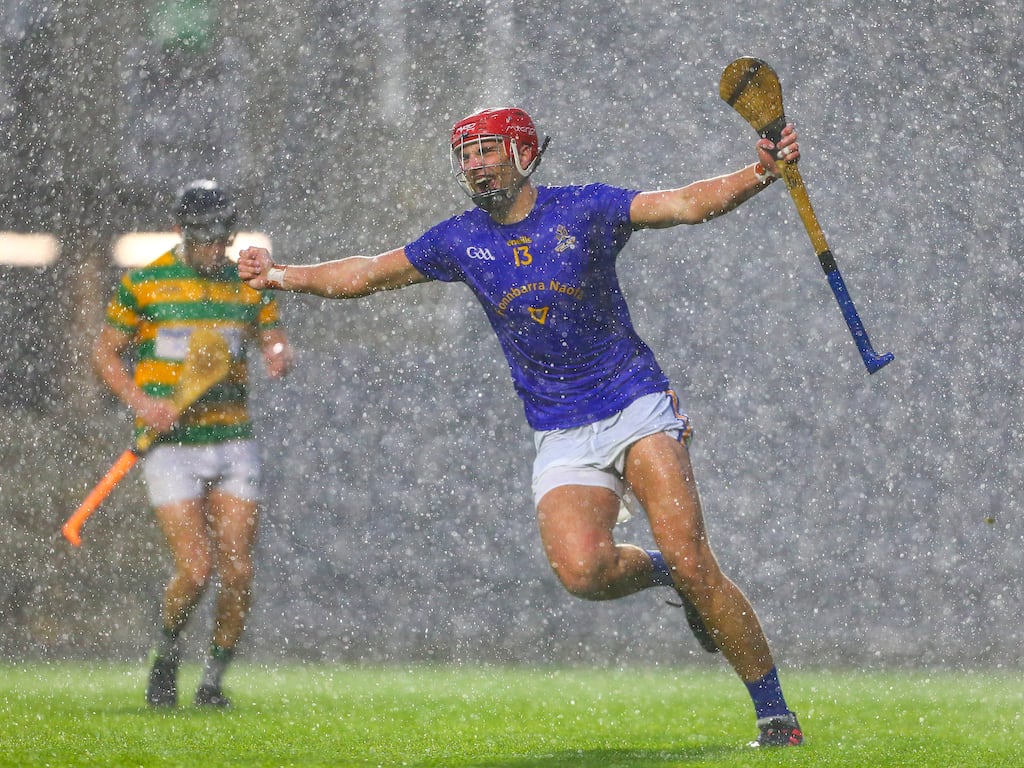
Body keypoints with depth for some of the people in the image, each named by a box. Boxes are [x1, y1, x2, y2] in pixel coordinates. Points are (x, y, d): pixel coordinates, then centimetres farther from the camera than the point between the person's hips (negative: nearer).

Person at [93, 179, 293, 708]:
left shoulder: (248, 285, 7)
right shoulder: (143, 284, -2)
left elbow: (274, 341, 15)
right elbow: (105, 352, 5)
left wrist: (279, 356, -11)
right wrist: (139, 401, -12)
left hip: (232, 441, 3)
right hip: (171, 443, -3)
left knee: (238, 572, -5)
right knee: (195, 569, -14)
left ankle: (214, 680, 14)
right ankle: (168, 651, 16)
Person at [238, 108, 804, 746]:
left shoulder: (583, 209, -4)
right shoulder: (461, 240, 7)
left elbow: (689, 204, -14)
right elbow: (367, 274, 18)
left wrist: (761, 174, -30)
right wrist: (282, 275, 12)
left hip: (636, 407, -3)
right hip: (562, 439, 3)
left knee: (690, 560, -19)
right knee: (582, 569, -25)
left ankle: (776, 716, -7)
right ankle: (663, 573, 9)